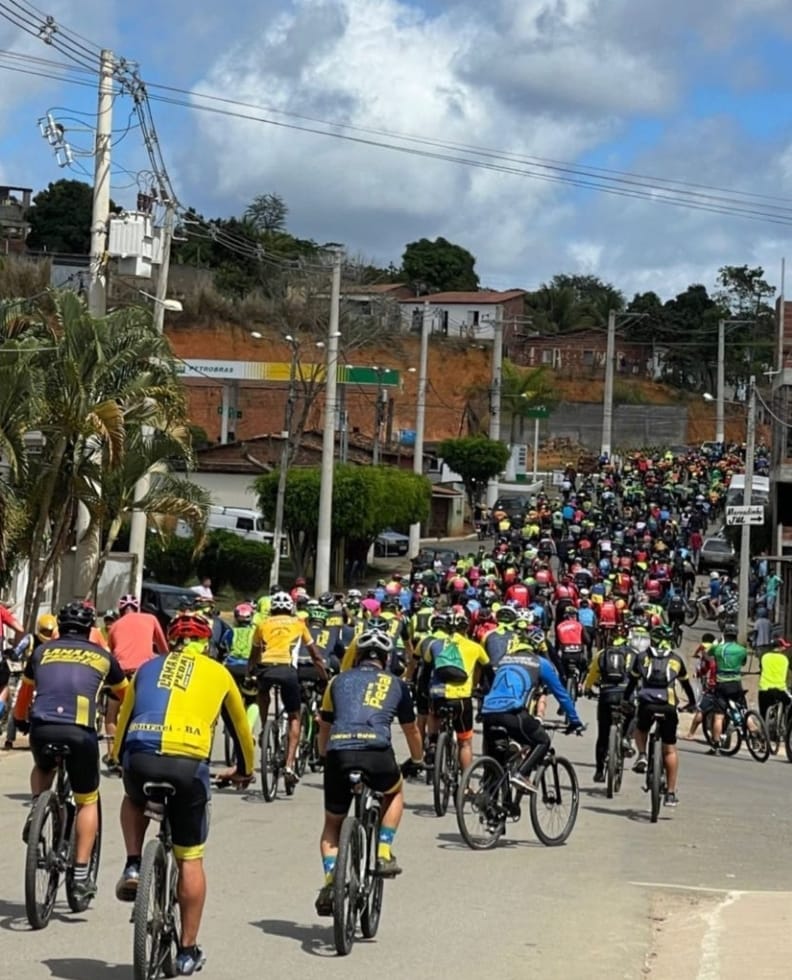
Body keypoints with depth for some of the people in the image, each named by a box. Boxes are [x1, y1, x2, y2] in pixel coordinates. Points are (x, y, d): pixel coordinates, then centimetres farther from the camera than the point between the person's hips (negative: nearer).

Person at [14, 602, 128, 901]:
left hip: (42, 728, 2)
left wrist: (20, 720, 57)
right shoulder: (102, 656, 20)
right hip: (80, 731, -2)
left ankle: (36, 809, 10)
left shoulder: (43, 651, 21)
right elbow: (124, 695, 37)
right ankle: (81, 874, 6)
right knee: (88, 802, 15)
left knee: (43, 768, 37)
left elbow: (26, 690, 38)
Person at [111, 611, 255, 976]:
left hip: (141, 758, 1)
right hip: (188, 764, -1)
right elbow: (239, 726, 32)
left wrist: (121, 760, 49)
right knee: (190, 859, 12)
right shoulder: (217, 673, 21)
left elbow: (124, 719, 32)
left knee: (134, 802, 38)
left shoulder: (149, 667, 24)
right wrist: (245, 769, 48)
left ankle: (133, 868, 16)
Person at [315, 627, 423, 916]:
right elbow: (411, 730, 34)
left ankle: (330, 882, 1)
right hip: (377, 753, -1)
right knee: (394, 794, 33)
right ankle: (384, 854, 18)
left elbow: (324, 727, 33)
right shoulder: (396, 684, 23)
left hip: (338, 753, 1)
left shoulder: (339, 681, 24)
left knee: (332, 824, 21)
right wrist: (416, 761, 51)